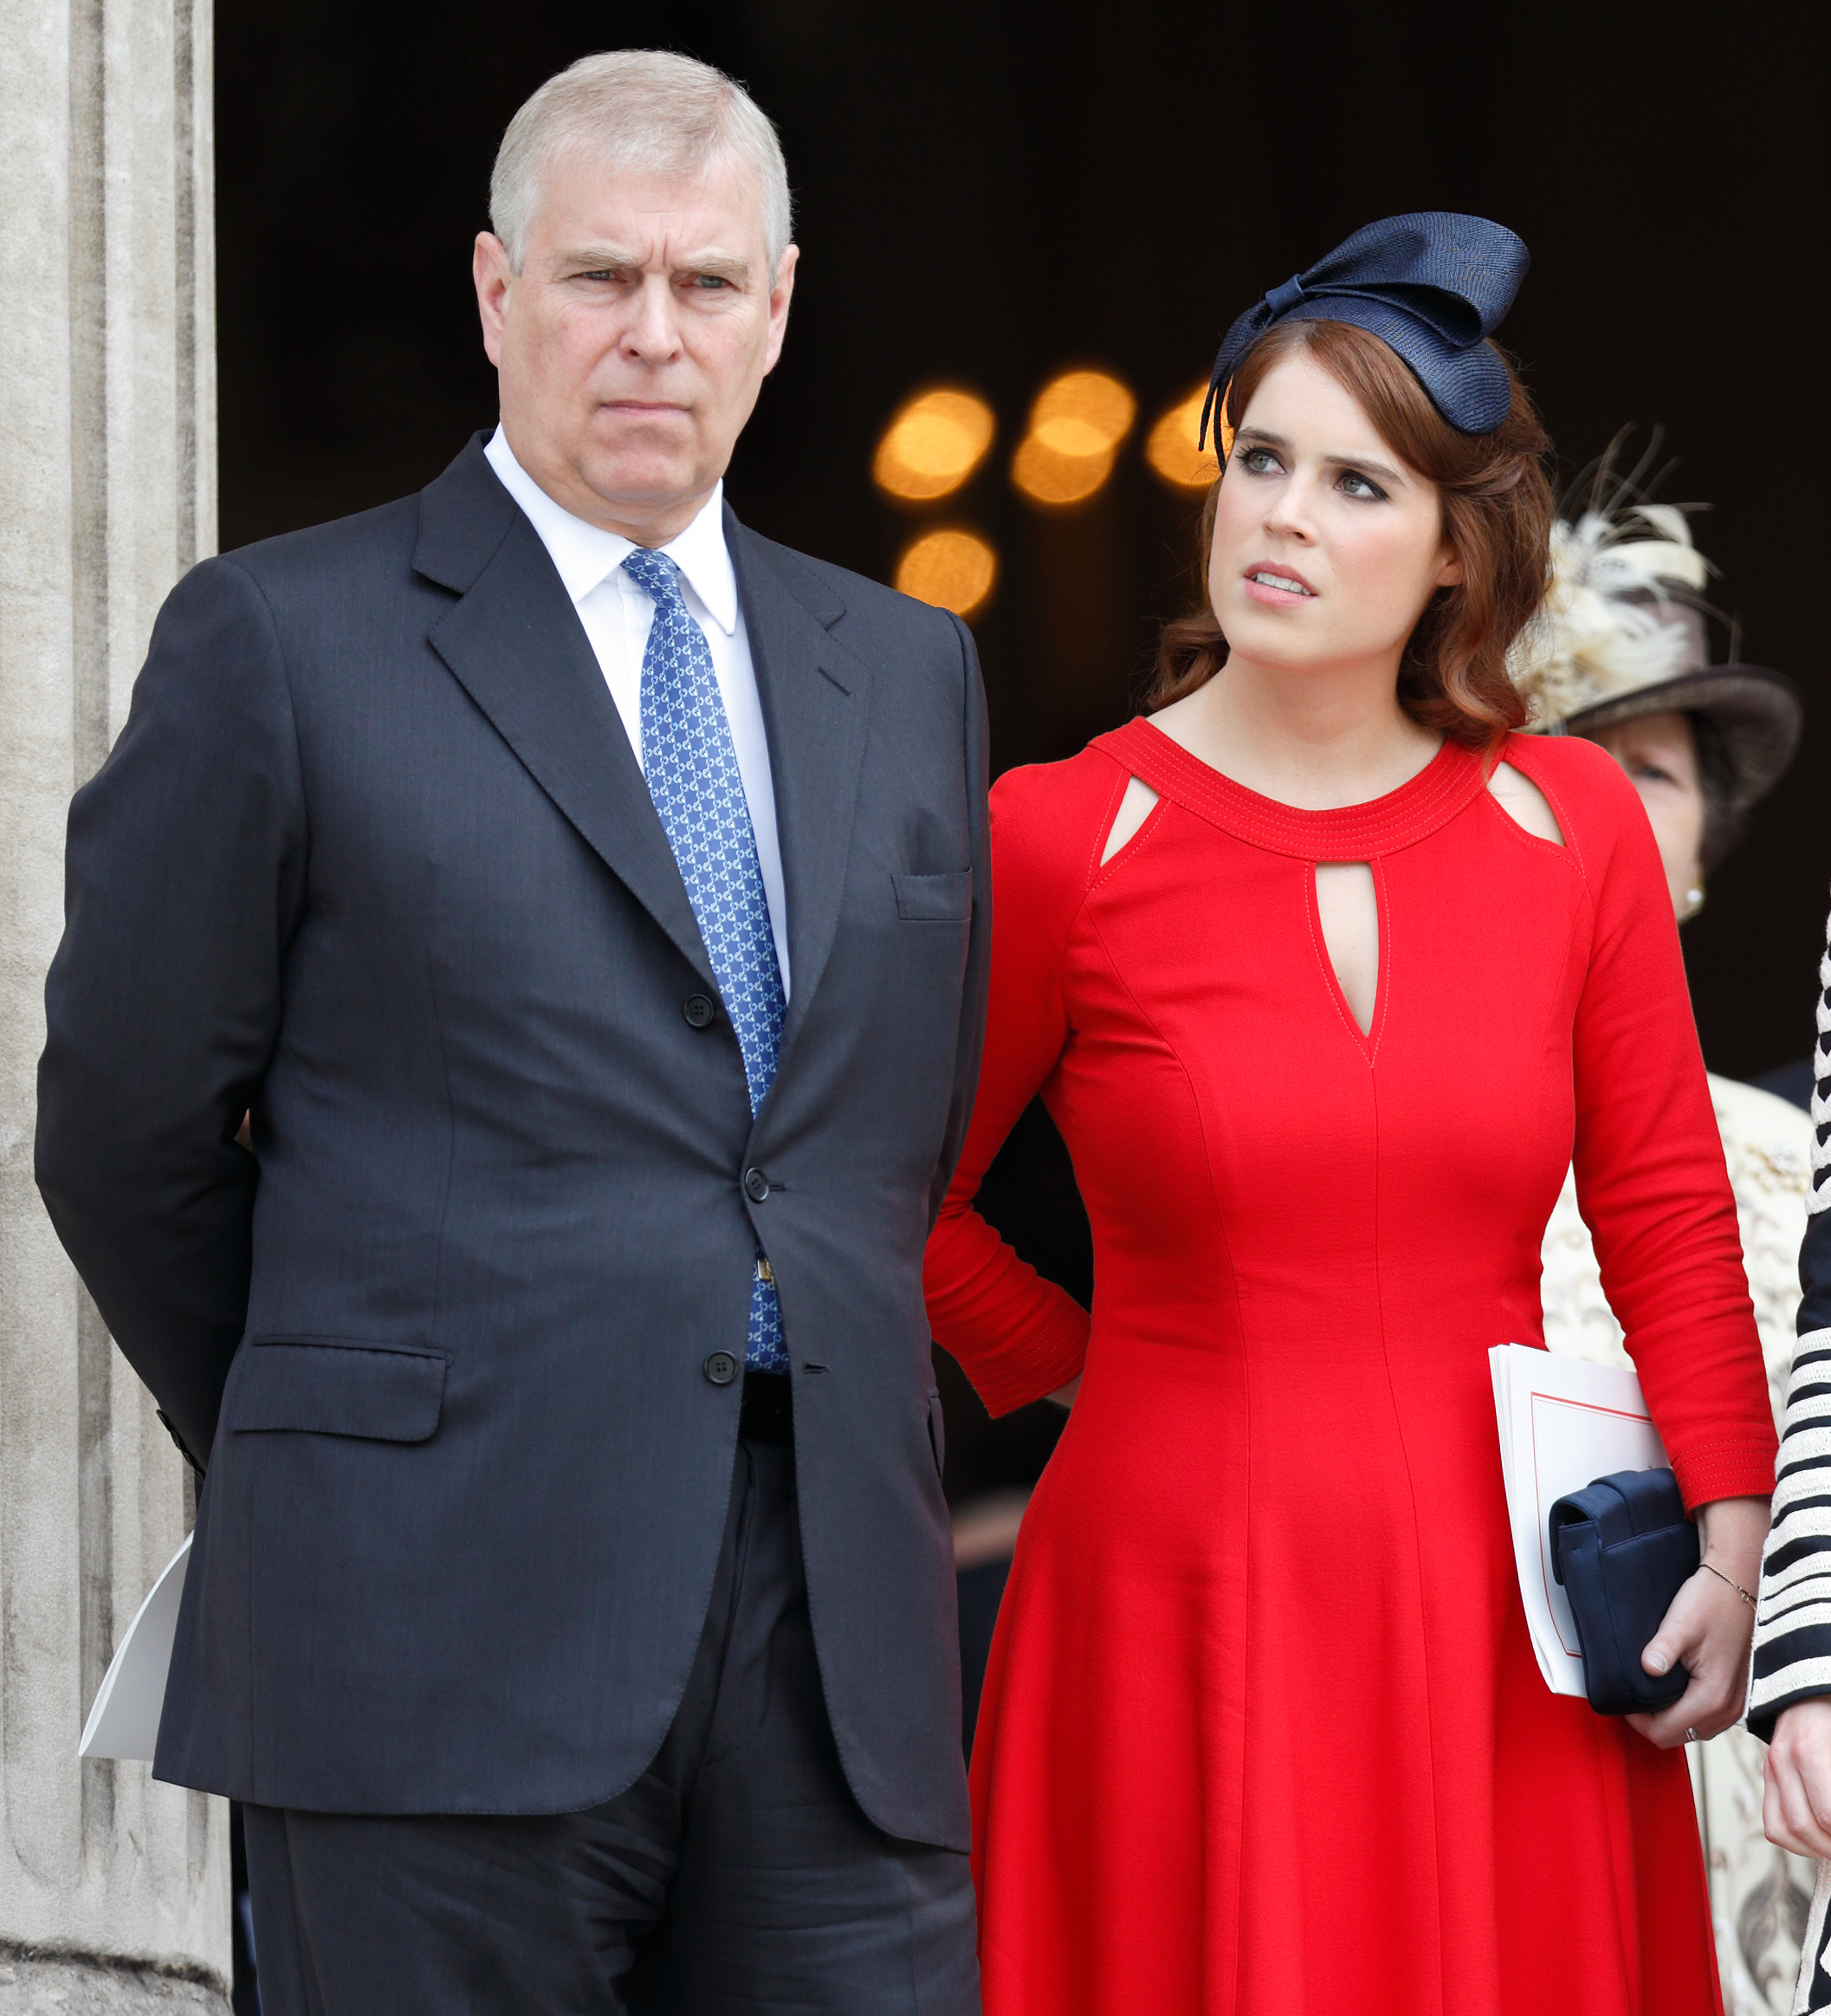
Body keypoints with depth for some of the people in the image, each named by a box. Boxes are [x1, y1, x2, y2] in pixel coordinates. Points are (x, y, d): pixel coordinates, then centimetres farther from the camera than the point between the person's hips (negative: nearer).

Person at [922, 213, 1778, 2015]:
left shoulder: (1569, 824, 2)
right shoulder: (1060, 837, -5)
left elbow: (1667, 1216, 6)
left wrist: (1727, 1535, -1)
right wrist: (1097, 1365, 9)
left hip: (1502, 1612, 2)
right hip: (1185, 1595, -2)